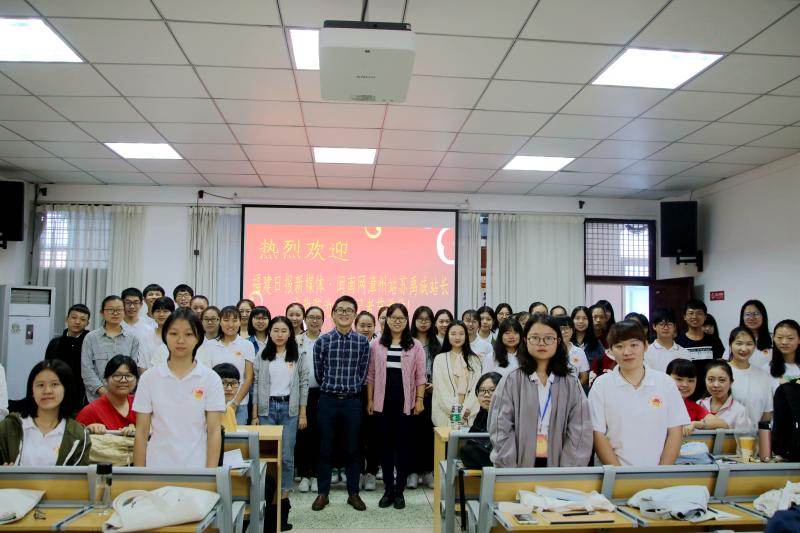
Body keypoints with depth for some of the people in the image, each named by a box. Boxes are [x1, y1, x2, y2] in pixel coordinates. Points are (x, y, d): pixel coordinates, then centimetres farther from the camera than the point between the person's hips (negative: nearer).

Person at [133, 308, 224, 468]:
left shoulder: (210, 379, -3)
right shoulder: (149, 378, 0)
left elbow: (214, 431, -5)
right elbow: (142, 432, 2)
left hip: (197, 467, -1)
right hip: (157, 466, 1)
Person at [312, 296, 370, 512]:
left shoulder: (362, 341, -1)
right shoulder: (322, 340, -3)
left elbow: (362, 372, 5)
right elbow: (318, 372, 6)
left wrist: (351, 388, 8)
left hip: (352, 401, 1)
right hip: (328, 400, 0)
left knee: (352, 449, 9)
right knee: (325, 449, 7)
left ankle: (353, 493, 21)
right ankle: (322, 493, 19)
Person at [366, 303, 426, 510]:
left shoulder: (415, 346, 1)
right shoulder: (376, 345, 4)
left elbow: (420, 376, 1)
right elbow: (371, 374, 5)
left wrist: (419, 400, -5)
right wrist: (369, 400, 1)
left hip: (405, 402, -1)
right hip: (383, 402, 1)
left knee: (403, 446, 5)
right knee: (386, 445, 8)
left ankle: (399, 491, 16)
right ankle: (388, 490, 19)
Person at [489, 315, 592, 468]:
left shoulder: (572, 385, 3)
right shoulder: (511, 382, -2)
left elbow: (579, 434, -2)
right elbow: (501, 430, -5)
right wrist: (510, 474, -13)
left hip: (557, 465, 1)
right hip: (520, 466, -1)